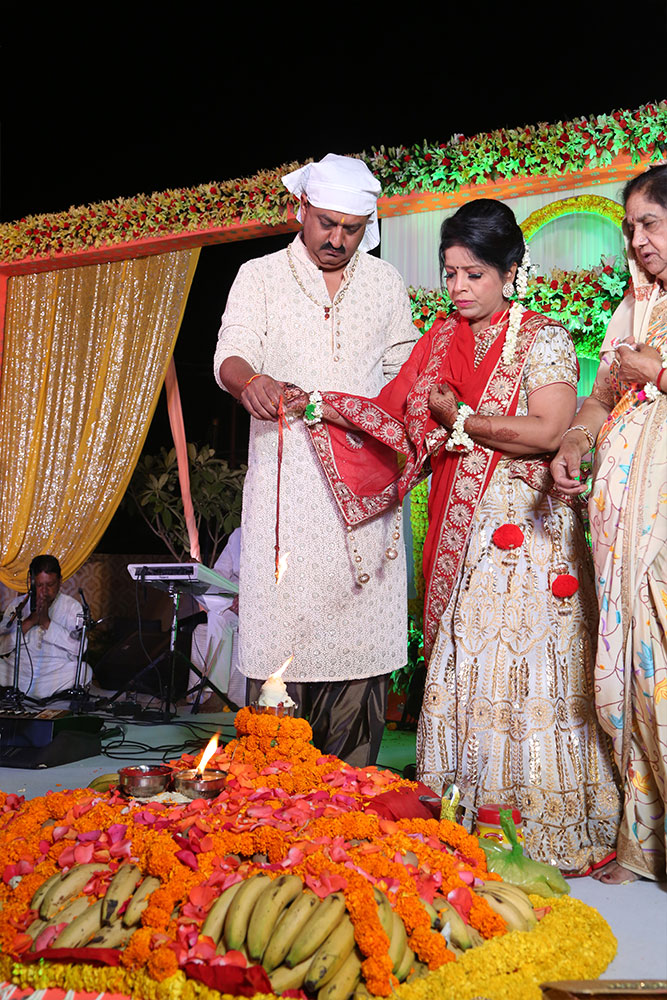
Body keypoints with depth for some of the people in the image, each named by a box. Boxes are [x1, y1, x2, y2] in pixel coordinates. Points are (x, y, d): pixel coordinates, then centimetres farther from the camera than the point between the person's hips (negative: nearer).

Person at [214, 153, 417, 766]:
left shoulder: (384, 282, 17)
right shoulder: (260, 278, 9)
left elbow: (405, 369, 20)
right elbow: (231, 355, -5)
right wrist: (250, 382, -28)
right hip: (286, 479, -1)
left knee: (362, 620, -3)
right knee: (281, 622, -7)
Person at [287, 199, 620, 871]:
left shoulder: (543, 340, -1)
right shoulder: (442, 340, 16)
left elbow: (549, 431, -14)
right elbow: (404, 417, 10)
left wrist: (461, 420, -7)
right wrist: (327, 409, -3)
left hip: (526, 526, -5)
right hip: (461, 526, 5)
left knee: (520, 667, -5)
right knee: (458, 663, 5)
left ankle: (541, 827, 9)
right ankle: (462, 813, 16)